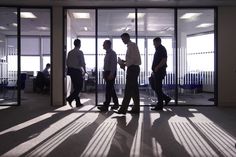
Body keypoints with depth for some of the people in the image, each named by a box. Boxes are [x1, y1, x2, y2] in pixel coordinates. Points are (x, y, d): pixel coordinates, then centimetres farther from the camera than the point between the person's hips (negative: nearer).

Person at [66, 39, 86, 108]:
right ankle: (70, 98, -10)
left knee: (76, 87, 12)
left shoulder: (70, 52, 8)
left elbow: (67, 62, 10)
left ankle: (78, 102, 16)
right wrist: (84, 70, -3)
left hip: (71, 70, 7)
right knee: (79, 87, 3)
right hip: (77, 71, -7)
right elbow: (82, 62, -13)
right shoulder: (80, 52, -10)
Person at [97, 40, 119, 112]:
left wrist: (111, 74, -23)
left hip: (111, 73, -9)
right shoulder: (107, 53, 17)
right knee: (111, 89, 13)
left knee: (109, 89, -9)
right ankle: (116, 104, 23)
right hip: (107, 72, 9)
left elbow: (114, 64, -18)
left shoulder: (112, 53, -11)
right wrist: (104, 73, 15)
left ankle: (106, 106, -9)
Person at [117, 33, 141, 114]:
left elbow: (134, 59, -19)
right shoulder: (130, 45, 18)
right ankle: (136, 108, 16)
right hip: (133, 68, 10)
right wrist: (125, 61, 10)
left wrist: (125, 64, -15)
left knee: (128, 89, -10)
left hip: (132, 68, -10)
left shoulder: (132, 45, -11)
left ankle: (123, 109, -8)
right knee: (134, 89, 11)